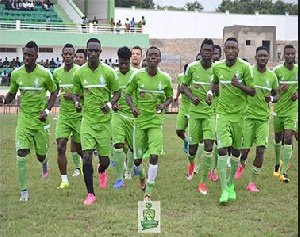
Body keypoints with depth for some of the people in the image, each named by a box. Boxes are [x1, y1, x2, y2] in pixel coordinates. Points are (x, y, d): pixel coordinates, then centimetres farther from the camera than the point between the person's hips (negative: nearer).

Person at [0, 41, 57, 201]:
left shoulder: (44, 74, -10)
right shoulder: (16, 74, -2)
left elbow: (54, 92, 4)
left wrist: (47, 110, -9)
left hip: (40, 120, -1)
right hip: (23, 118, 1)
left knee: (41, 155, 10)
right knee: (21, 154, -12)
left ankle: (45, 164, 51)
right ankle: (24, 192, -4)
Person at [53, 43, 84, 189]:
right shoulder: (57, 73, 7)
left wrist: (74, 96, -19)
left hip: (78, 115, -4)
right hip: (63, 115, 4)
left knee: (79, 148, 9)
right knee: (60, 147, -9)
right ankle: (64, 180, -3)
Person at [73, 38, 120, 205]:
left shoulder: (108, 72, -5)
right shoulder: (79, 73, 0)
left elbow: (117, 92, 6)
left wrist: (110, 104, -13)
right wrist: (77, 102, -9)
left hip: (104, 120, 0)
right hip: (87, 120, 1)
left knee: (104, 158, 6)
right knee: (87, 156, -10)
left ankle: (102, 172, 46)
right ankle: (90, 194, 2)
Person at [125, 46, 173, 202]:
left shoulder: (165, 78, -3)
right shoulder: (137, 75, -4)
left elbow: (170, 97, 10)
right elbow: (128, 94, 6)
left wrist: (164, 104, -11)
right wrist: (132, 106, -13)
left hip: (156, 121, -1)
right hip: (140, 120, 1)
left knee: (154, 156, -14)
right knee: (137, 159, 6)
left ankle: (148, 193, -3)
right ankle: (142, 177, 43)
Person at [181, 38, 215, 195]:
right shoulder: (192, 67, -3)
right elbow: (184, 86, 8)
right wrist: (191, 97, -10)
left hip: (211, 112, 0)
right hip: (195, 111, 1)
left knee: (209, 144, -14)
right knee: (193, 146, 5)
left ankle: (202, 182, -5)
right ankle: (191, 164, 44)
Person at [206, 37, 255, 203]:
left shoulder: (244, 67, -8)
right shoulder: (217, 67, 0)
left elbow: (252, 92, -5)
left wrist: (240, 85, -23)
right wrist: (210, 92, 5)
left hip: (239, 113, 0)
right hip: (222, 112, 0)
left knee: (236, 150, 10)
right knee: (222, 149, -13)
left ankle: (231, 183, 30)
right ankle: (224, 189, -11)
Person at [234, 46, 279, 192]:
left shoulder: (272, 76, 5)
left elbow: (277, 95, 15)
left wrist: (271, 98, -7)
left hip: (263, 118, 2)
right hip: (248, 116, -2)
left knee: (261, 150, -8)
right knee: (245, 149, 0)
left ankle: (252, 183, 4)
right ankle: (242, 165, 37)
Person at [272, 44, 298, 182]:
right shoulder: (277, 70, -7)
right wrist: (279, 90, -23)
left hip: (292, 110, 0)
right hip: (278, 109, 0)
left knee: (288, 139, -11)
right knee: (278, 139, 13)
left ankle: (283, 171, -10)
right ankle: (278, 163, 39)